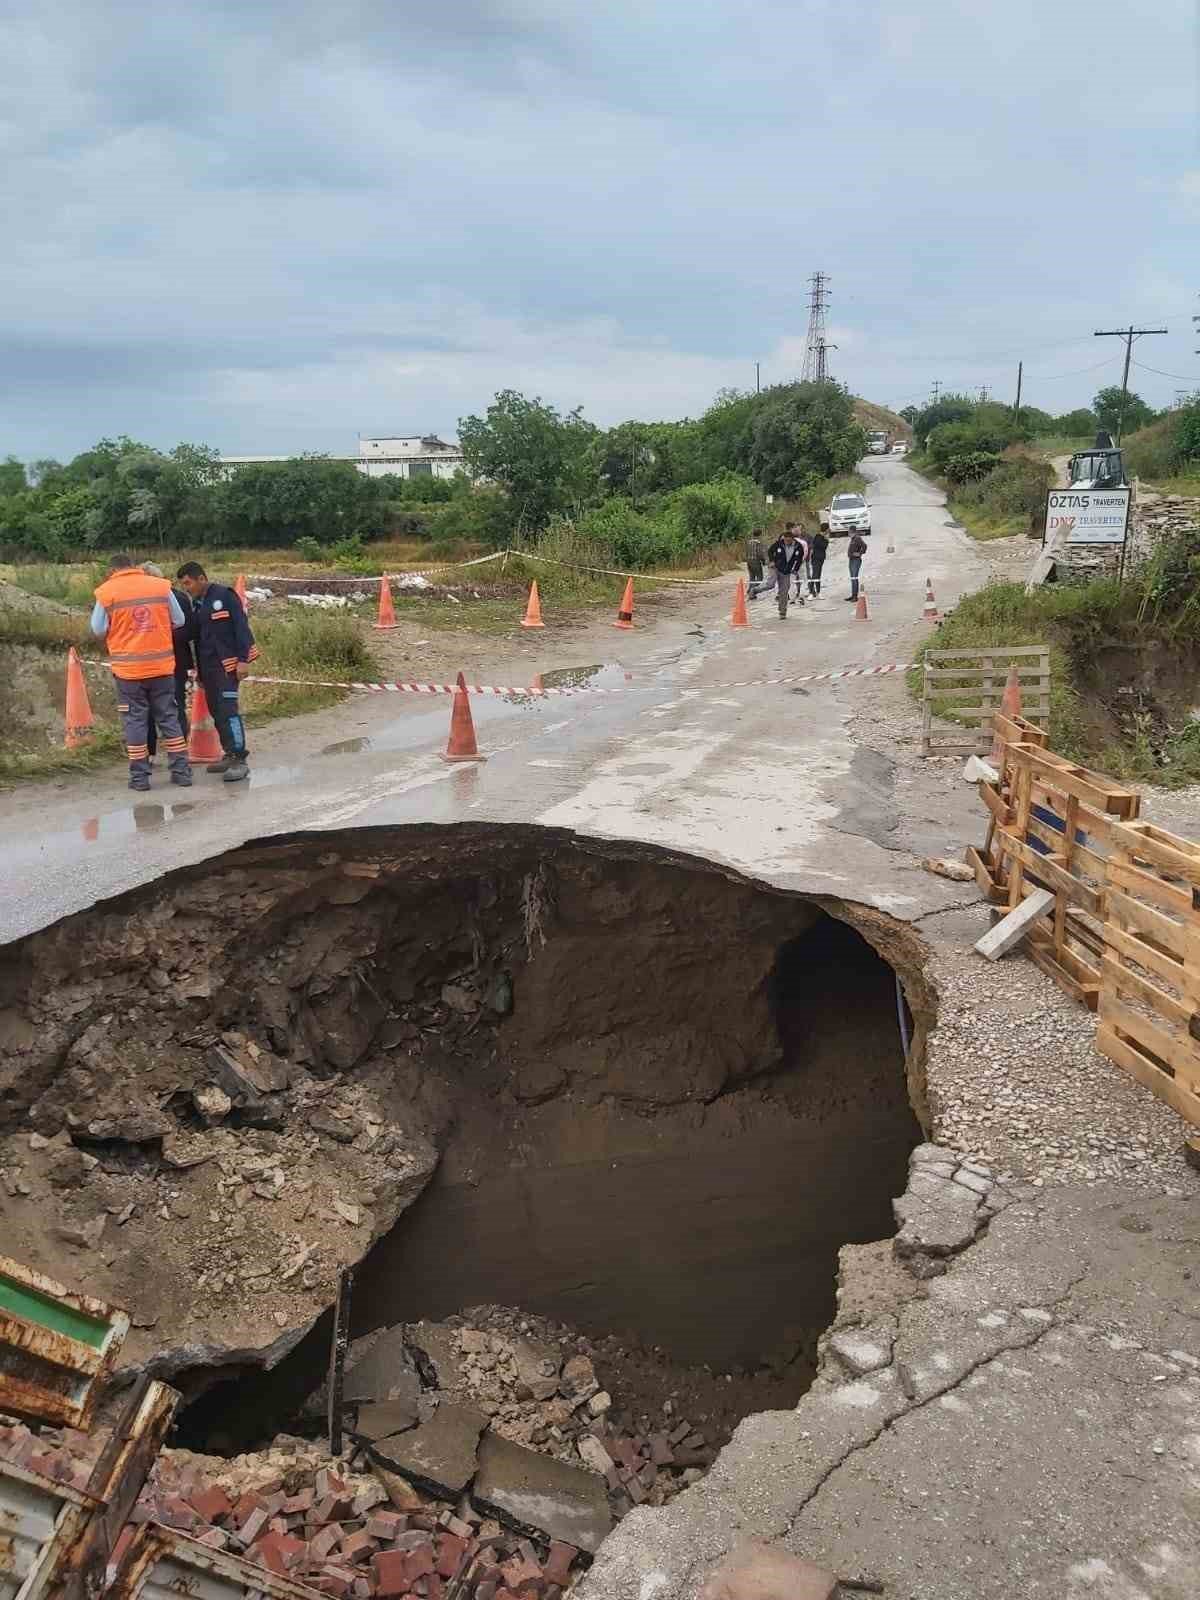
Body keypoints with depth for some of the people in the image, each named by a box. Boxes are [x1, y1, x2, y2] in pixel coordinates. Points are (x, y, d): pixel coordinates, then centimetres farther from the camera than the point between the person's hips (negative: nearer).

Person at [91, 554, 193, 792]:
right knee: (169, 718, 11)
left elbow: (98, 630, -2)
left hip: (128, 667, -2)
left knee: (134, 721, 7)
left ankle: (140, 776, 9)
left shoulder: (106, 592, -4)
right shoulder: (161, 586, 1)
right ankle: (181, 771, 12)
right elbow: (179, 621, 7)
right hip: (162, 665, 2)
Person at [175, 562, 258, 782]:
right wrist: (200, 672, 20)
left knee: (228, 709, -15)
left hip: (228, 663, -8)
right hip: (208, 666, 8)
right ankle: (230, 755, 18)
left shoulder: (224, 595, -7)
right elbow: (198, 639, 20)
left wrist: (243, 659, -19)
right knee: (216, 711, 9)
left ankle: (239, 760, -15)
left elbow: (241, 626, -13)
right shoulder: (196, 604, 15)